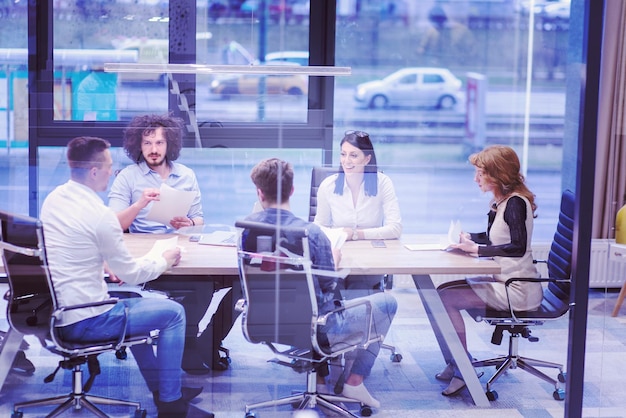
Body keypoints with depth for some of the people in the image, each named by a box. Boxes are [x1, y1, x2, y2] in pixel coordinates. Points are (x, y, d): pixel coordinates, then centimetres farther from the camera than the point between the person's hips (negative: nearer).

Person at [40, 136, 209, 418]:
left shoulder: (52, 199, 3)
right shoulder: (99, 214, -21)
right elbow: (130, 274, -12)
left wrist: (112, 265, 12)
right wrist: (165, 261, 5)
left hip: (54, 312, 9)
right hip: (84, 322, -9)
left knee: (130, 302, 31)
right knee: (173, 312, 5)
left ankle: (158, 385, 39)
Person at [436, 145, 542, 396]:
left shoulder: (515, 202, -16)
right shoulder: (501, 201, 12)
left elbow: (518, 247, -28)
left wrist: (476, 249, -26)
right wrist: (468, 238, 10)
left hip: (518, 290, -10)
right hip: (504, 282, 10)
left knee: (446, 298, -15)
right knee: (444, 291, 5)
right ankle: (457, 364, 7)